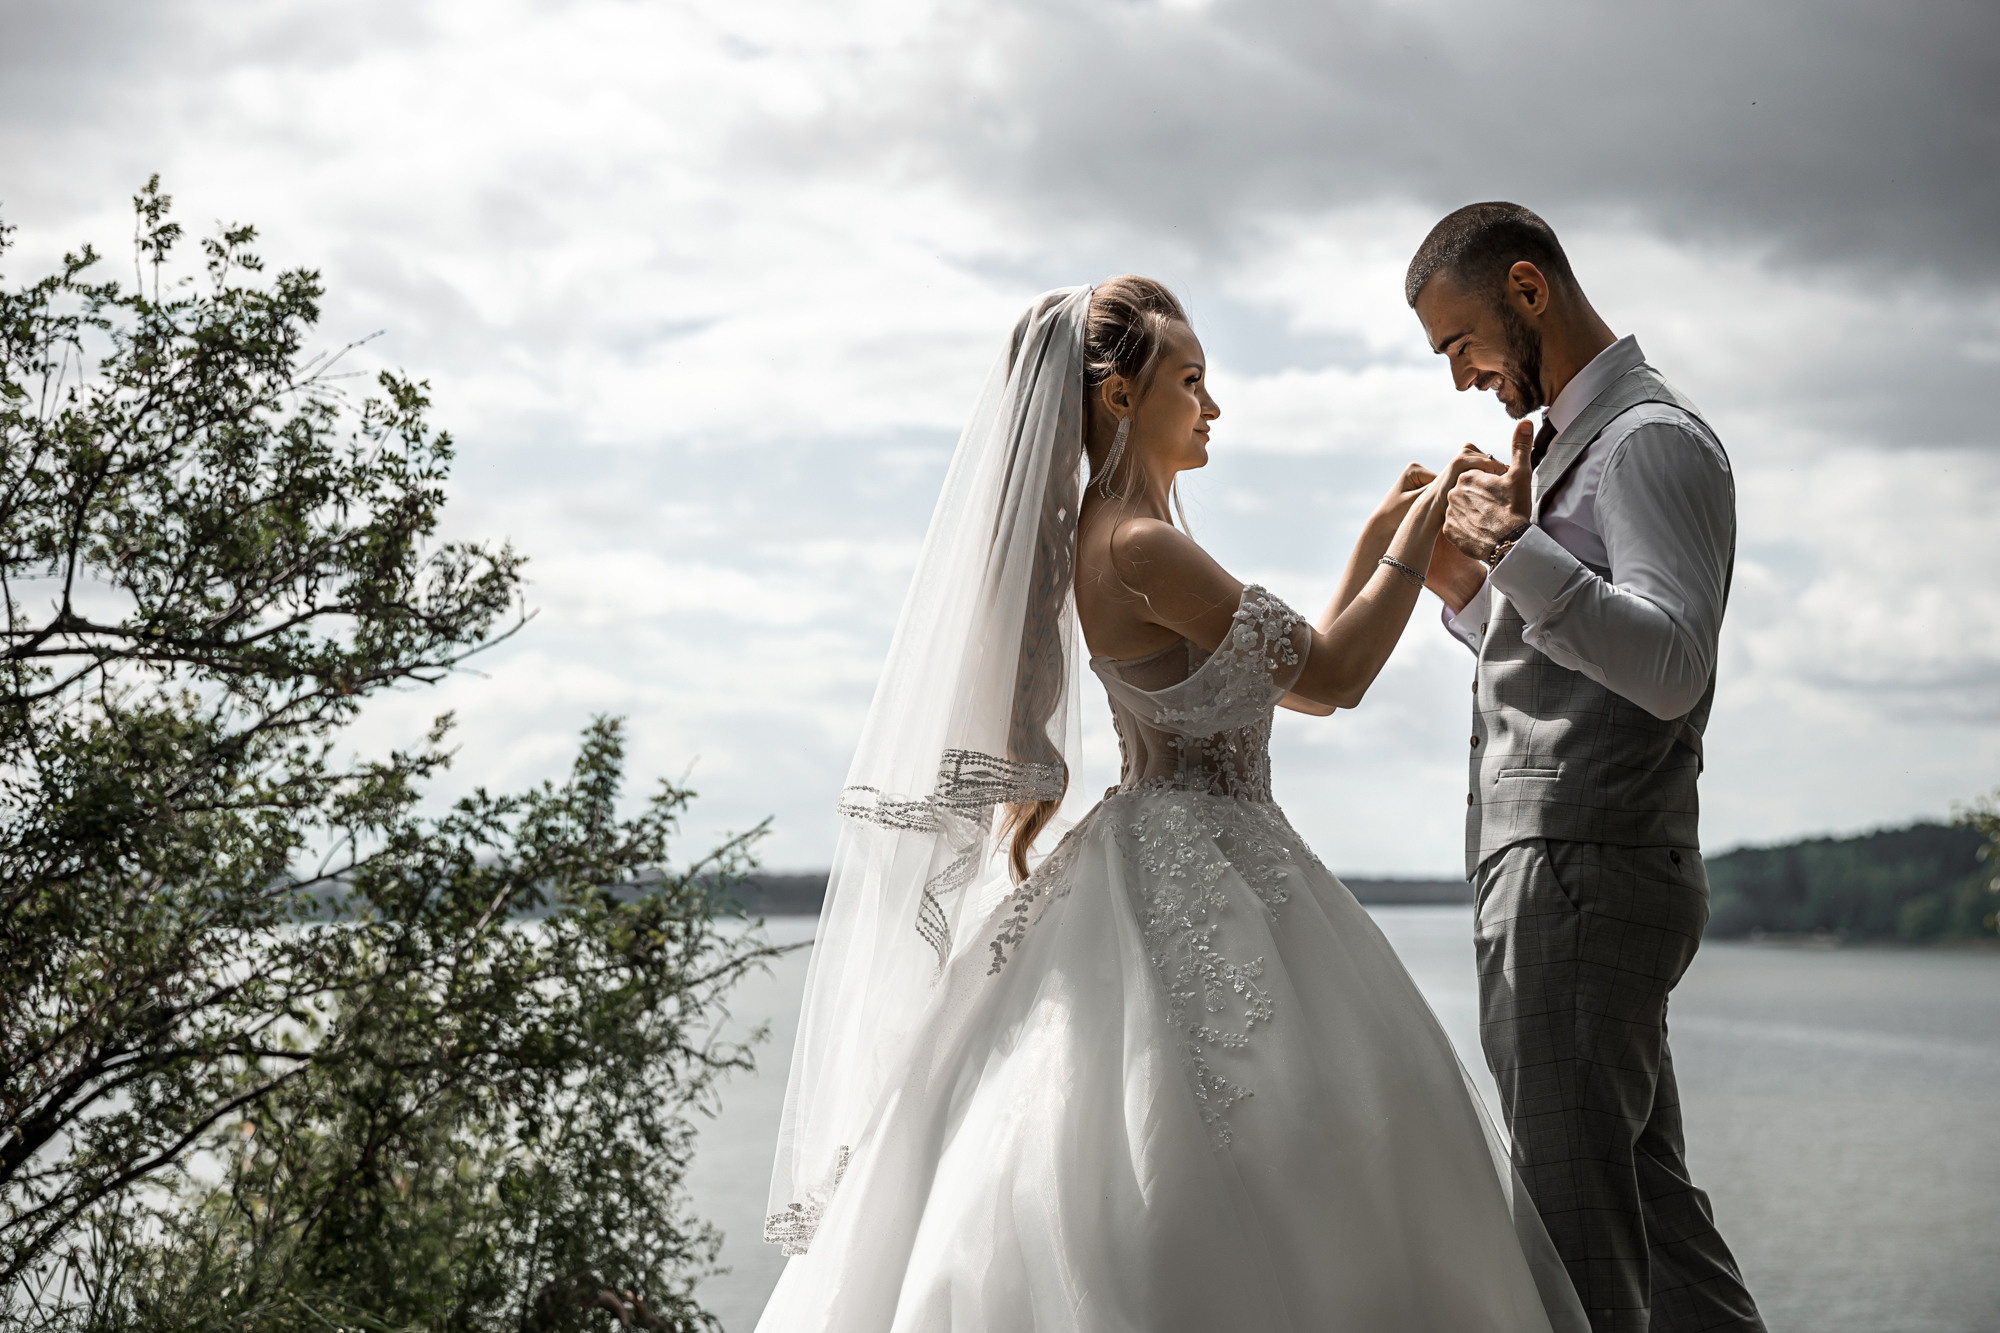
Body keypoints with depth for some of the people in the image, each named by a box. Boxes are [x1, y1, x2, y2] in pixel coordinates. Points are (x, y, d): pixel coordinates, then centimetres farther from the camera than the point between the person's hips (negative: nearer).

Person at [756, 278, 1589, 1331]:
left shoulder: (1116, 537, 14)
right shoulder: (1139, 545, -16)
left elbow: (1294, 674, 20)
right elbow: (1330, 676, -11)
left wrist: (1382, 532, 18)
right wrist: (1419, 530, -2)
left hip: (1177, 865, 10)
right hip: (1198, 879, -10)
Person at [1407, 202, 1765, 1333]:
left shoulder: (1653, 441, -10)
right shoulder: (1566, 441, 21)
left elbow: (1669, 668, -23)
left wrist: (1518, 550, -30)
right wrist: (1465, 585, 9)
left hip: (1583, 873, -10)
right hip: (1556, 870, 10)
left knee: (1577, 1220, -8)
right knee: (1653, 1205, 13)